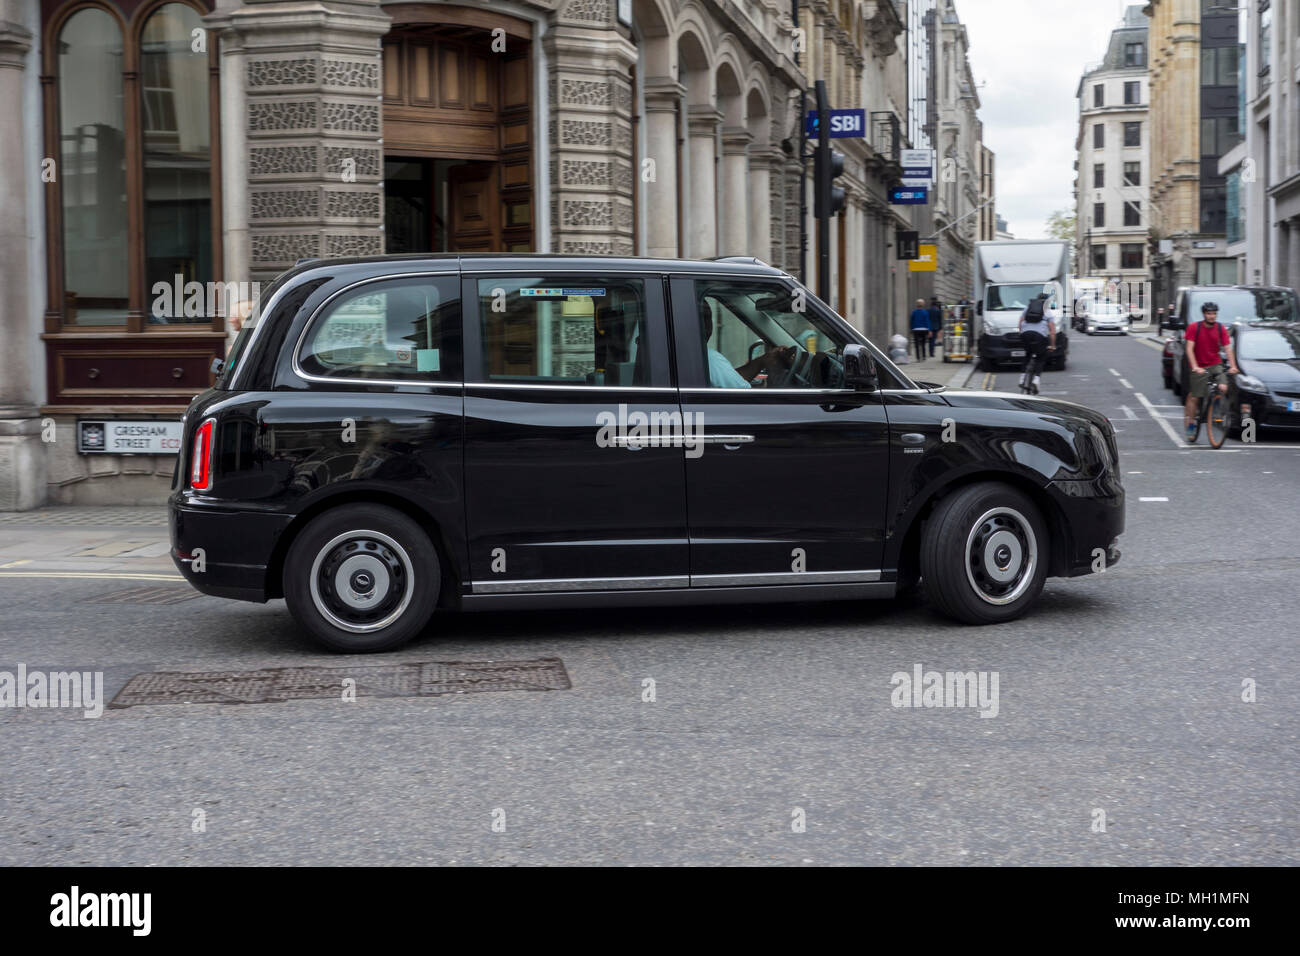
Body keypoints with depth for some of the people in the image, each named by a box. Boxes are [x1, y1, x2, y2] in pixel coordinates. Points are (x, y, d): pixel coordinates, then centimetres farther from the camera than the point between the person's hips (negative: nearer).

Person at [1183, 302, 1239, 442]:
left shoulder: (1221, 328, -2)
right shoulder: (1194, 327, -9)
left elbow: (1228, 348, -6)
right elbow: (1190, 349, -15)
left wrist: (1232, 366, -21)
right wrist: (1195, 367, -27)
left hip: (1215, 365, 2)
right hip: (1198, 367, -2)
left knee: (1223, 388, -22)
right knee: (1194, 397, -1)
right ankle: (1191, 426, 12)